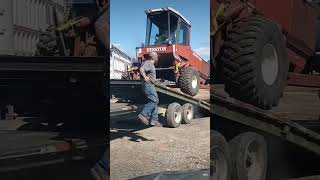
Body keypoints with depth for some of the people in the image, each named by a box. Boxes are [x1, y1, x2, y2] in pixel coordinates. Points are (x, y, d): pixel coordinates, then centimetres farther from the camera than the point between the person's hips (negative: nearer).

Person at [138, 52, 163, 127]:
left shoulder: (151, 64, 21)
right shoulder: (148, 63, -10)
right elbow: (141, 69, -29)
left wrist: (154, 80, 44)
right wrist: (145, 77, -39)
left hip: (151, 86, 10)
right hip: (148, 85, -10)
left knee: (154, 101, 8)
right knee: (154, 100, -17)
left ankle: (154, 120, 8)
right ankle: (143, 114, -16)